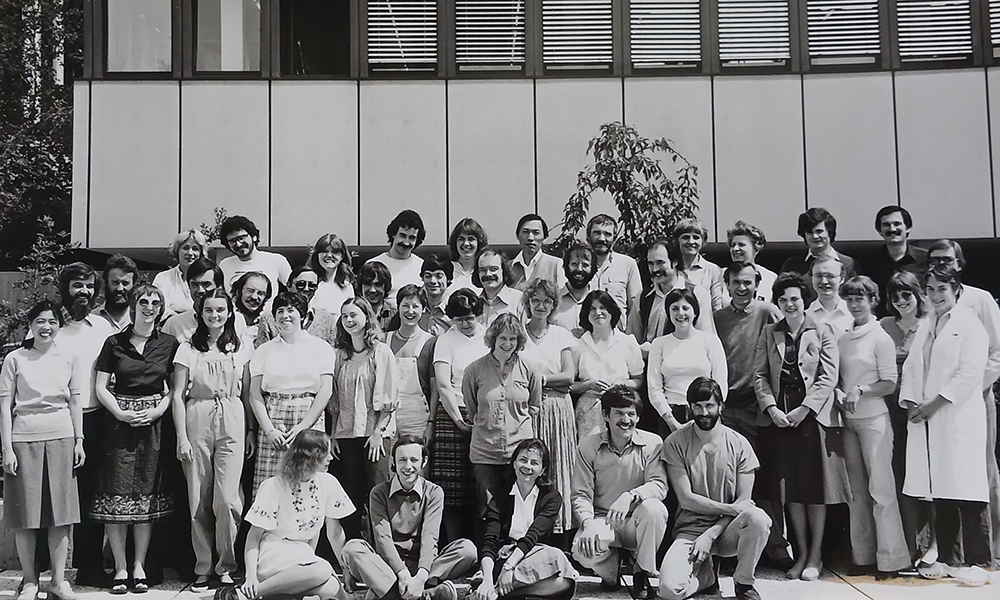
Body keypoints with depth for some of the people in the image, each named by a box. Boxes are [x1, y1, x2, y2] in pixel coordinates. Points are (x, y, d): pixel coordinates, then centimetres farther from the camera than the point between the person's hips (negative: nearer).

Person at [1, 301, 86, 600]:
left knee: (61, 510, 3)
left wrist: (79, 440, 4)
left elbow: (75, 403, 10)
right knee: (25, 512, 2)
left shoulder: (69, 359, 7)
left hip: (61, 439, 1)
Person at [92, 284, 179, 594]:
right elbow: (101, 386, 5)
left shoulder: (169, 344, 7)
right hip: (120, 421, 0)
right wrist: (121, 413, -9)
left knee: (147, 492, 2)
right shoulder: (115, 343, 6)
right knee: (117, 492, -3)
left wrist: (157, 411, -9)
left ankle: (139, 565, 11)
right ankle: (120, 567, 7)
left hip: (154, 421, 0)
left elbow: (175, 388, 7)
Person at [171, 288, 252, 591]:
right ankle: (203, 568, 15)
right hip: (196, 423, 1)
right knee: (199, 501, 3)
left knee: (227, 499, -8)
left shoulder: (242, 348, 7)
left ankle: (227, 566, 7)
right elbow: (178, 395, 3)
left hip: (231, 424, 0)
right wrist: (182, 437, -4)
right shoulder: (189, 348, 6)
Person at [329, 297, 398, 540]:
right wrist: (333, 434, 6)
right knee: (351, 494, 4)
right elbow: (335, 399, 14)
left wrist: (378, 431, -11)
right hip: (346, 433, 4)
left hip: (375, 431, -4)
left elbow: (388, 397, -5)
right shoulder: (340, 354, 13)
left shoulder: (381, 351, -1)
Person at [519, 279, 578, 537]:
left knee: (557, 467, 0)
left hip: (557, 410, 1)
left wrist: (541, 380, -7)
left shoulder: (561, 335, 10)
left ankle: (558, 524, 6)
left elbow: (569, 375, 3)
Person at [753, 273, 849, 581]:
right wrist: (771, 407, -9)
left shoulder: (822, 332, 2)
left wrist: (803, 409, -12)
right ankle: (800, 553, 15)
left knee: (815, 488, 0)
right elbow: (760, 374, 6)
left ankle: (815, 555, 9)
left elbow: (828, 376, -5)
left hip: (812, 416, -3)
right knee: (790, 487, 6)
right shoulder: (769, 334, 11)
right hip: (778, 418, 3)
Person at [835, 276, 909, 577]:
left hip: (874, 419, -6)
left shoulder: (880, 338, -5)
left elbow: (889, 384, -6)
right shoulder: (842, 338, 10)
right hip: (847, 420, 6)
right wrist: (838, 393, -4)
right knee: (856, 490, 9)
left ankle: (891, 559, 2)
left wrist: (860, 390, -18)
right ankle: (862, 555, 17)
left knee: (880, 488, -4)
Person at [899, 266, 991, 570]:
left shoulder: (969, 324, -1)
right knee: (939, 491, 8)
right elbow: (911, 367, 17)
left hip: (959, 417, -6)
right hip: (926, 419, 6)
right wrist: (911, 402, 1)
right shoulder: (924, 327, 19)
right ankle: (945, 559, 16)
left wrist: (934, 403, -12)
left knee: (966, 491, -8)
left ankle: (979, 562, -2)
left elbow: (970, 373, -10)